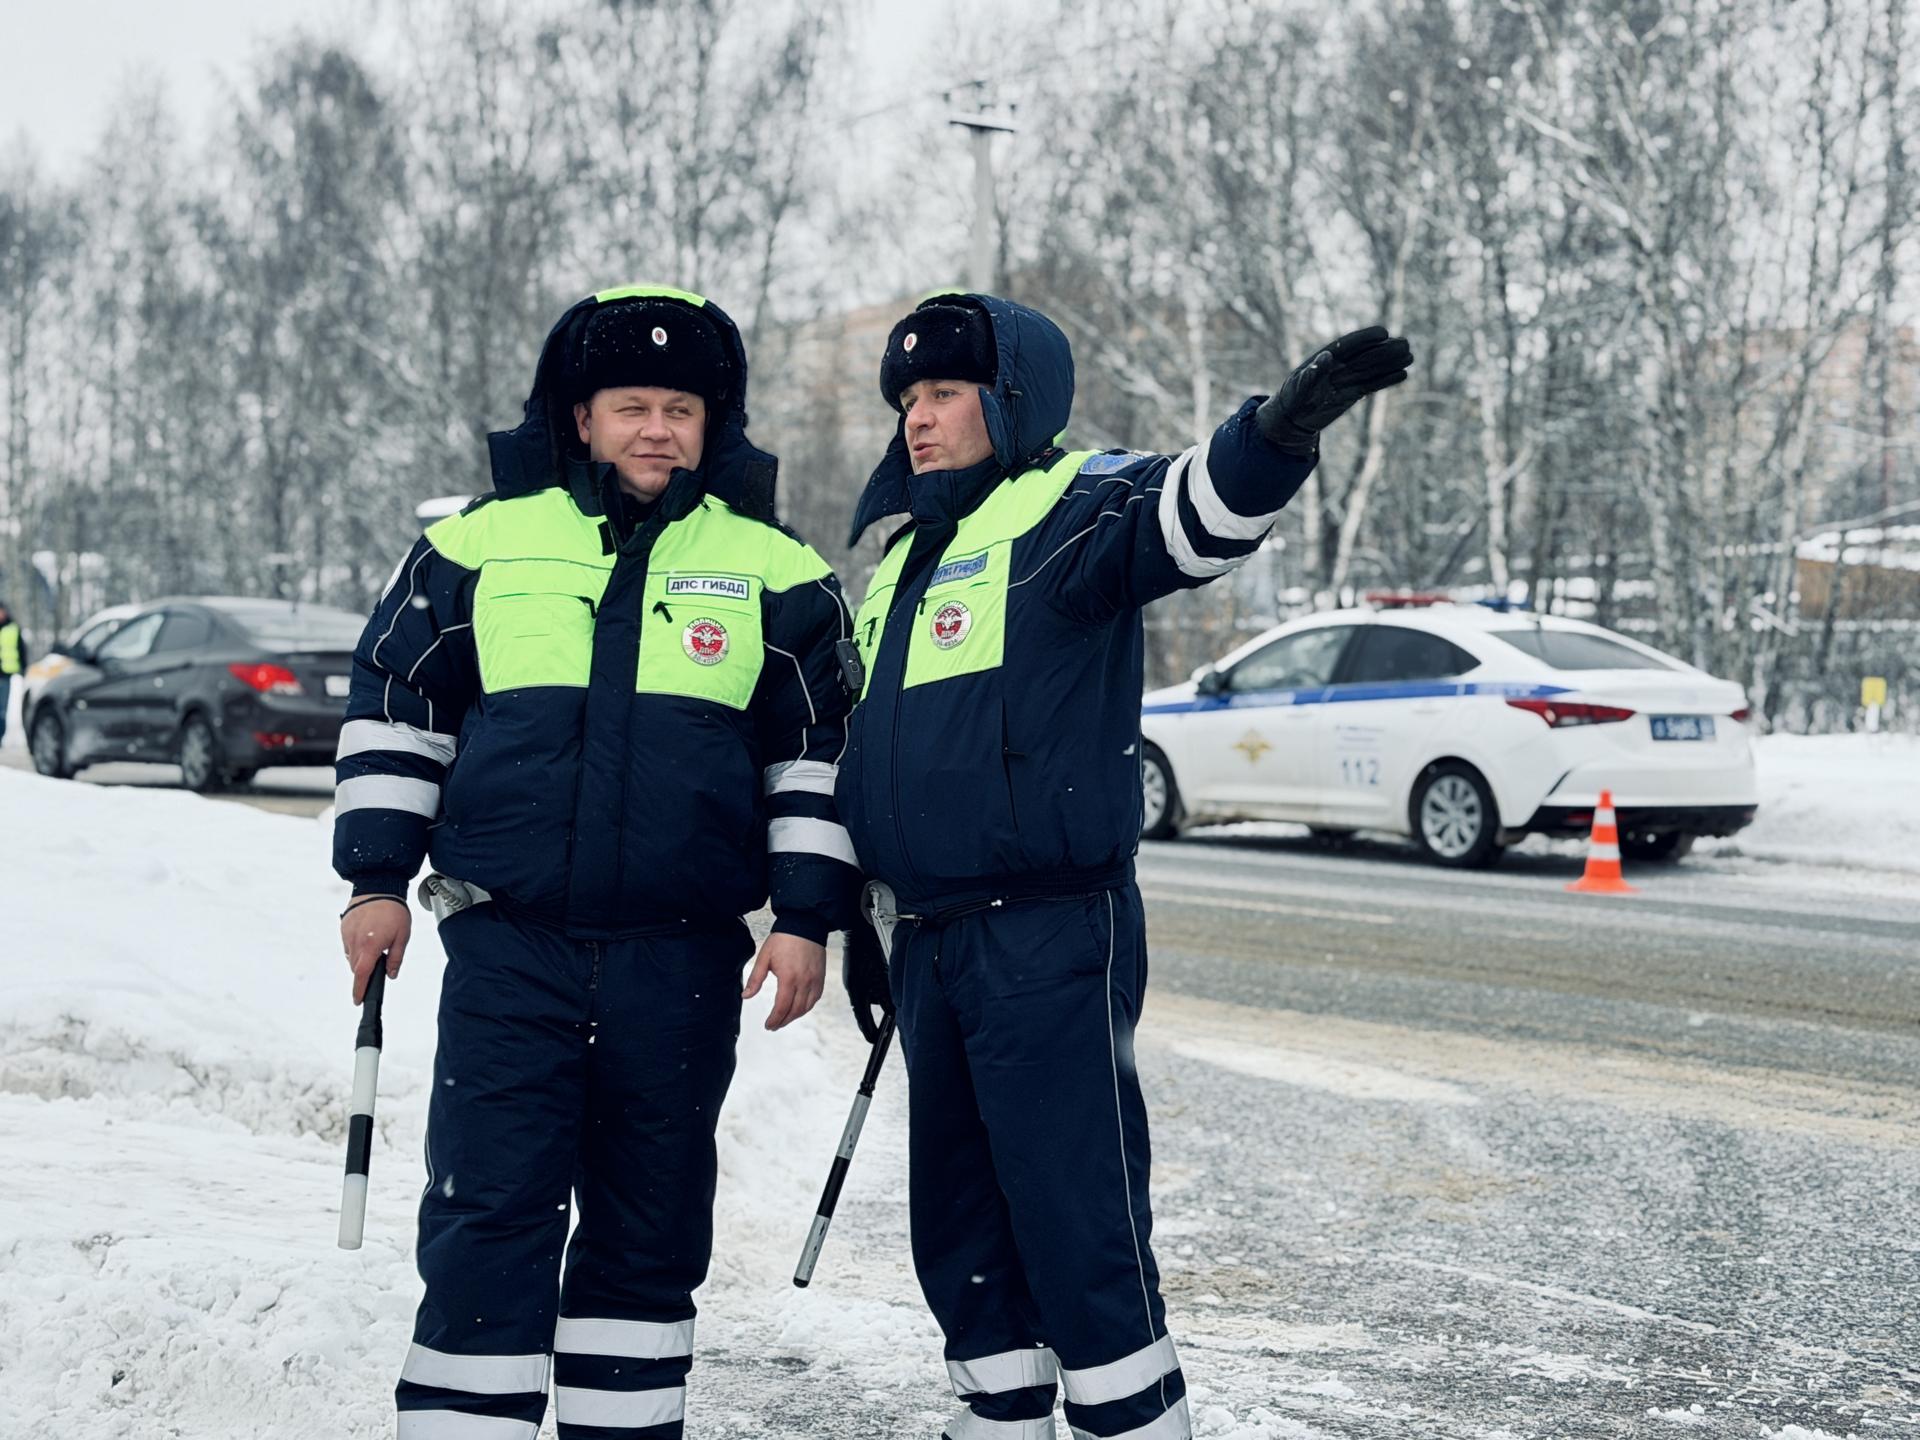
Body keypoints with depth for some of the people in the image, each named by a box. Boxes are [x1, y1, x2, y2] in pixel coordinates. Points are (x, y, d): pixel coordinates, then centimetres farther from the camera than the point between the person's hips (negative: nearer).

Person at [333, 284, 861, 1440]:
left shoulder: (775, 573, 5)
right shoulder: (482, 543, 5)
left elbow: (815, 755, 8)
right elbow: (395, 712, 11)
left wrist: (807, 917, 2)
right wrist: (377, 880, 7)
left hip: (682, 963, 1)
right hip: (508, 952, -1)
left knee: (651, 1229, 9)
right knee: (488, 1221, -4)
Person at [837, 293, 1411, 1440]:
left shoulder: (1067, 515, -6)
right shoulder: (906, 561, 20)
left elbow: (1190, 516, -29)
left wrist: (1279, 432, -50)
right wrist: (868, 926, 27)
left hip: (1051, 944, -9)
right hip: (932, 946, 9)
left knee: (1078, 1227, -7)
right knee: (960, 1231, 14)